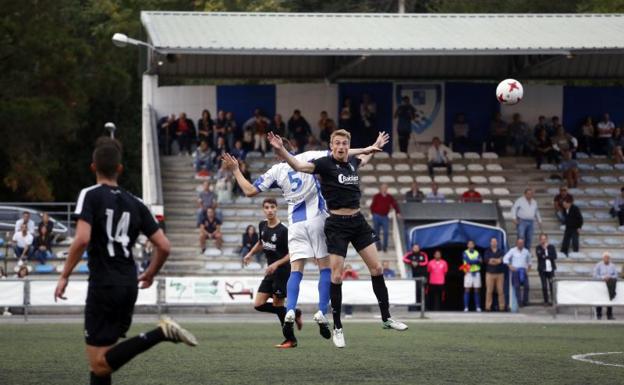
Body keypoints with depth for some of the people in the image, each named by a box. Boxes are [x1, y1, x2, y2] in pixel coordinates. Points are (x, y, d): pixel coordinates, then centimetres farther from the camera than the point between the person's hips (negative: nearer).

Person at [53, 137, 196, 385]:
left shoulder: (91, 195, -4)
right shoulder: (135, 203, 9)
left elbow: (82, 239, -19)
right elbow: (164, 246, 6)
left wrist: (64, 276, -9)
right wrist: (151, 274, 25)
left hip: (103, 286, -6)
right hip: (129, 285, 6)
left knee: (99, 363, -9)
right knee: (101, 359, 17)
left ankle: (160, 333, -24)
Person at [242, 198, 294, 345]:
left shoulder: (283, 230, -17)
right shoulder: (262, 226, 4)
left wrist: (276, 264, -23)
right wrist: (250, 254, 13)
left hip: (282, 271, -8)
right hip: (270, 272, 8)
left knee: (277, 305, -5)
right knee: (258, 305, 3)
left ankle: (291, 340, 7)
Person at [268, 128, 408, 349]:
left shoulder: (352, 162, 7)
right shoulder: (325, 164, -11)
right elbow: (298, 165, -26)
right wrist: (280, 150, -42)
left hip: (358, 222, 6)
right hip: (337, 225, -6)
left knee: (376, 268, 5)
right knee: (337, 276, -6)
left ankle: (386, 318, 17)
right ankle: (337, 328, 6)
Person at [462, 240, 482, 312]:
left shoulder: (477, 253, 11)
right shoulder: (465, 253, 2)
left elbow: (480, 262, -3)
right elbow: (468, 261, -13)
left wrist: (472, 262, -14)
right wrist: (477, 261, -7)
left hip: (476, 273, 3)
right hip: (468, 273, -3)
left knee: (476, 290, 3)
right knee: (467, 290, -5)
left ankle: (478, 307, 5)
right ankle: (466, 307, -5)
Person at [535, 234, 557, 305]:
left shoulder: (551, 247, 8)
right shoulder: (538, 248, 6)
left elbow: (555, 256, -4)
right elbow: (539, 255, -12)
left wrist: (546, 256, -9)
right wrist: (544, 248, -17)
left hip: (550, 269, 1)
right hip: (542, 269, -1)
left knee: (552, 286, -1)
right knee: (544, 286, -4)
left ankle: (553, 299, 8)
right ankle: (546, 301, 2)